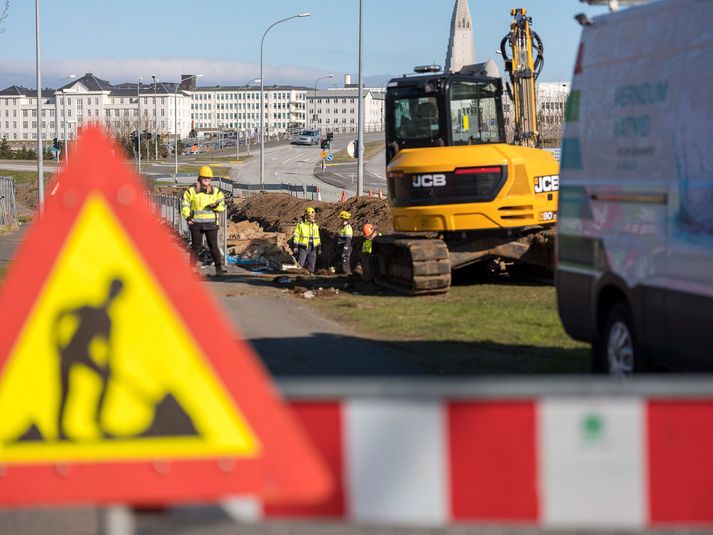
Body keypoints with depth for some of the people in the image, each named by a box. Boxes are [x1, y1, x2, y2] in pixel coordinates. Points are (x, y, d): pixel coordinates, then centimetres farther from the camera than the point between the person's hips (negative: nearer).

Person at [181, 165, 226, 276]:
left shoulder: (216, 191, 7)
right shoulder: (191, 191, 4)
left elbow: (222, 206, 6)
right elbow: (185, 205, 5)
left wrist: (215, 206, -17)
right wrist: (187, 217, -9)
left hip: (211, 223, 0)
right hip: (196, 223, 0)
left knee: (213, 245, -4)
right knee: (195, 246, 3)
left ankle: (219, 267, -1)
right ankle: (192, 268, 9)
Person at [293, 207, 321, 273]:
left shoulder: (316, 226, 13)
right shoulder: (301, 224, -1)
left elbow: (317, 237, 18)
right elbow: (296, 236, -2)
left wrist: (319, 248, 15)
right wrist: (295, 246, -8)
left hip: (313, 248, 4)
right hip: (303, 248, -4)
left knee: (312, 265, 5)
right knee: (300, 264, -9)